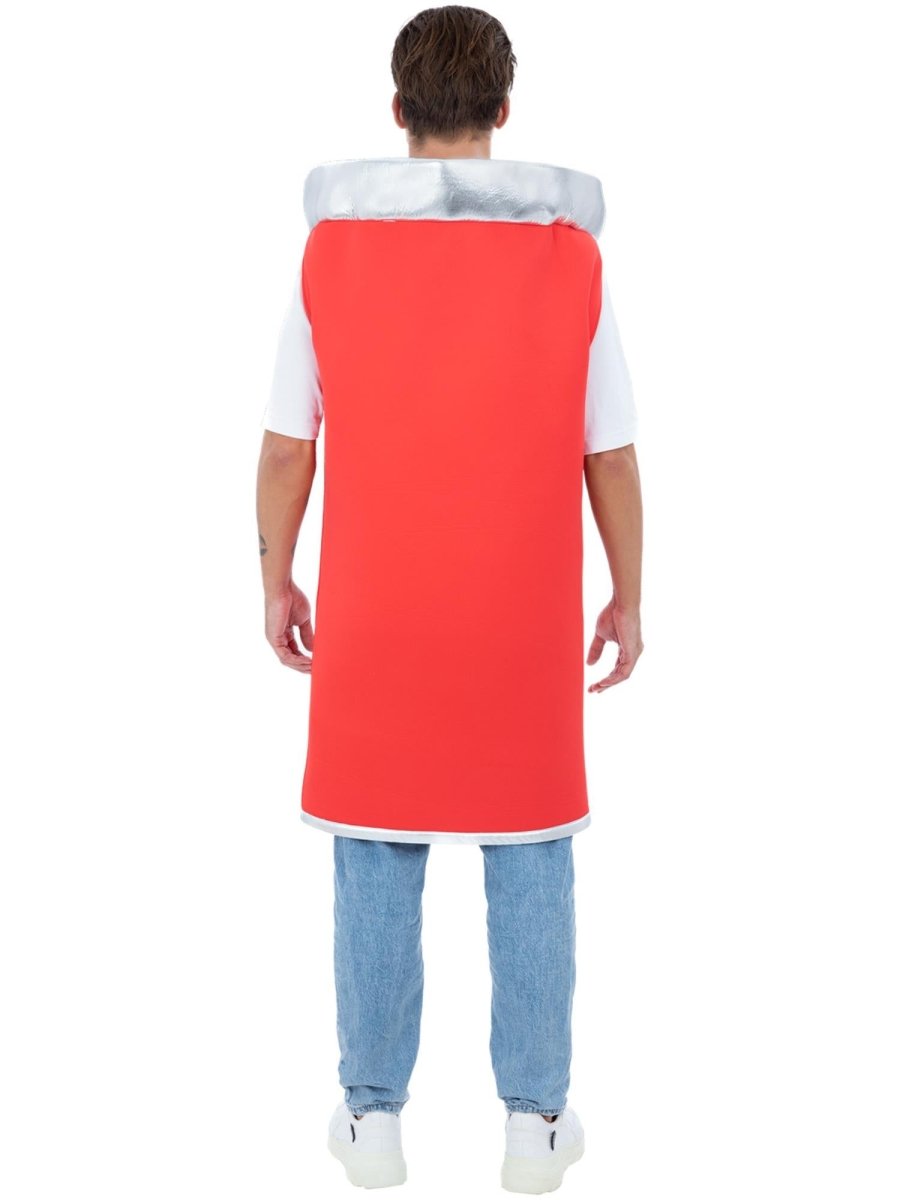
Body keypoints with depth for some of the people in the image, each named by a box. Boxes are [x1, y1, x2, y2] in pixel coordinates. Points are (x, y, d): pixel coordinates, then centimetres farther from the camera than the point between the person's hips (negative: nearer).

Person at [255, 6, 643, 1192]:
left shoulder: (331, 251, -7)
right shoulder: (571, 257, -8)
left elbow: (286, 444, -3)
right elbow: (611, 454, -3)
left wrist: (275, 582, 11)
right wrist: (628, 598, 8)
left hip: (375, 612, 1)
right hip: (524, 615, 0)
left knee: (377, 856, 11)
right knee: (530, 856, 11)